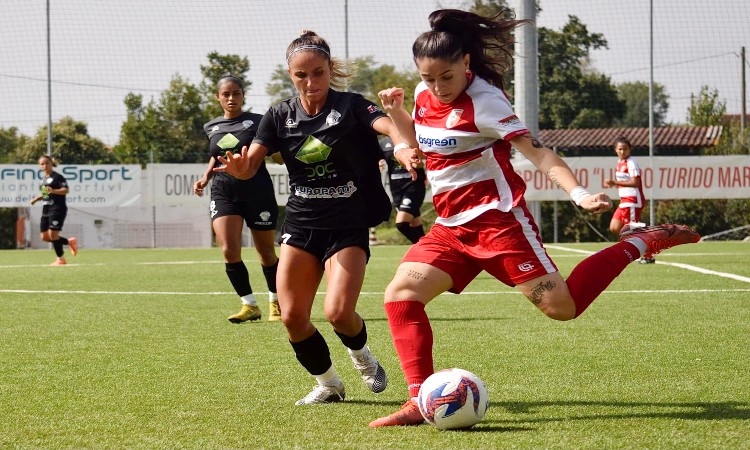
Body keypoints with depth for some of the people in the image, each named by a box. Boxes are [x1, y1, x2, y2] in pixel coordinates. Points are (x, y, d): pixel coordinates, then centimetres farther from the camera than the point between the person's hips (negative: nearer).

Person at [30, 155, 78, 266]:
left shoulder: (57, 177, -9)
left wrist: (53, 191, -34)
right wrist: (37, 198, 13)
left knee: (53, 234, -12)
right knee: (44, 237, 6)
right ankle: (70, 242, 21)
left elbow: (66, 190, -20)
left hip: (57, 208, -9)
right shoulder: (45, 178, 17)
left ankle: (61, 259, 2)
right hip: (46, 210, 9)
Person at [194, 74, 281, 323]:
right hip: (224, 192, 3)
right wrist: (206, 177, 11)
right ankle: (250, 305, -5)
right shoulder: (211, 128, 10)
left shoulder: (257, 122, -3)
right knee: (229, 250, -15)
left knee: (266, 252, 6)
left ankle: (276, 302, 27)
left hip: (257, 190, -3)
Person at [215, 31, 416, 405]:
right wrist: (236, 167, -31)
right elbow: (250, 163, -6)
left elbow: (387, 126, -27)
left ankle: (362, 357, 17)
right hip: (300, 224, 4)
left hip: (348, 227, -4)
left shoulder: (351, 106, -8)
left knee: (338, 311, -18)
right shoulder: (280, 115, 2)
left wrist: (404, 144, -51)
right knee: (292, 316, -3)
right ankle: (328, 384, 21)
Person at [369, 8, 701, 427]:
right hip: (452, 227, 7)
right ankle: (422, 400, -5)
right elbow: (423, 143, 27)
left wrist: (578, 192, -36)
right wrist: (395, 111, 7)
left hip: (497, 218, -7)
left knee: (563, 306, -12)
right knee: (400, 295, -8)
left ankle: (638, 243, 7)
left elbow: (535, 150, -22)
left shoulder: (482, 101, -15)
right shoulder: (425, 95, 7)